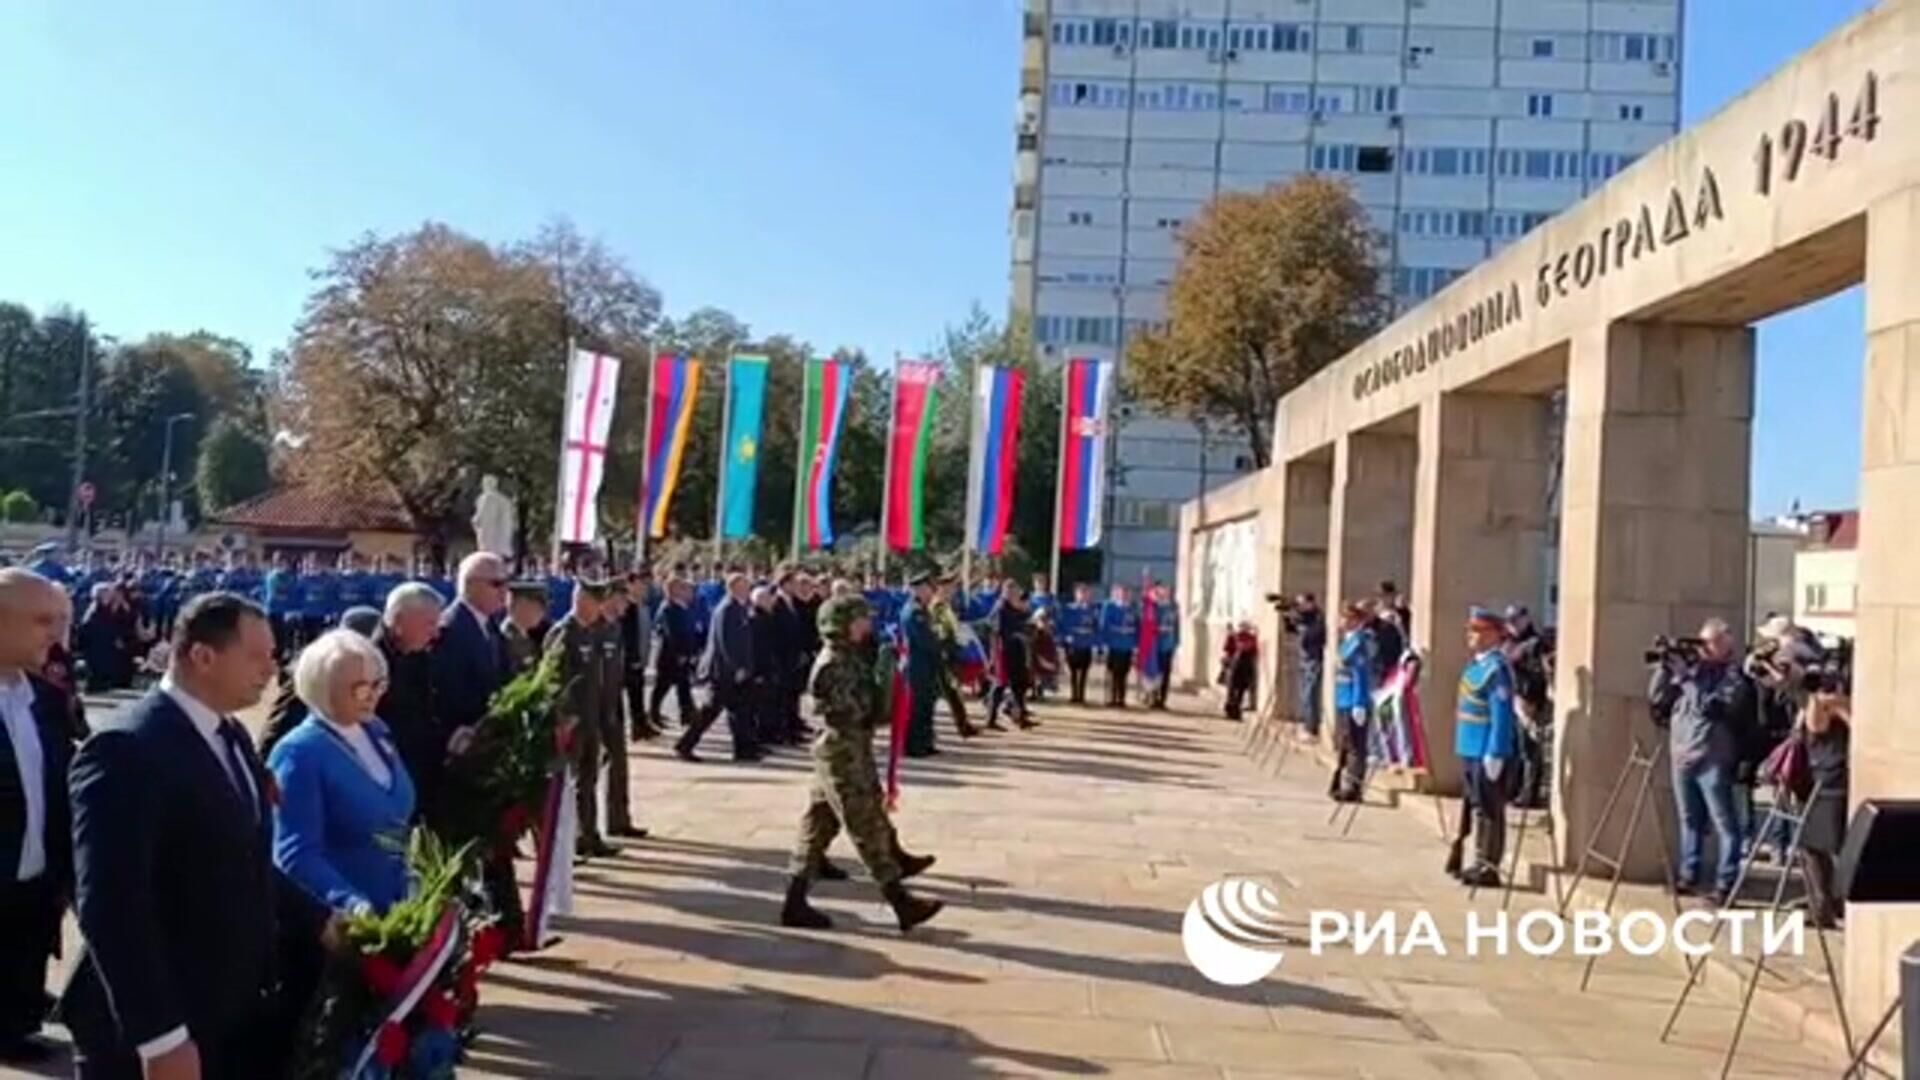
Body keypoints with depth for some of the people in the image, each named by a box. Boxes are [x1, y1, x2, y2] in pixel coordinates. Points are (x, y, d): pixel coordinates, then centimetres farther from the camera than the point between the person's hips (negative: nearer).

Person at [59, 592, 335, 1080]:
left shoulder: (230, 736, 10)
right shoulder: (126, 750, -20)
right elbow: (110, 907, -26)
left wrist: (318, 923, 7)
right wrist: (160, 1037, -28)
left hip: (239, 1016, 8)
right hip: (159, 1033, -8)